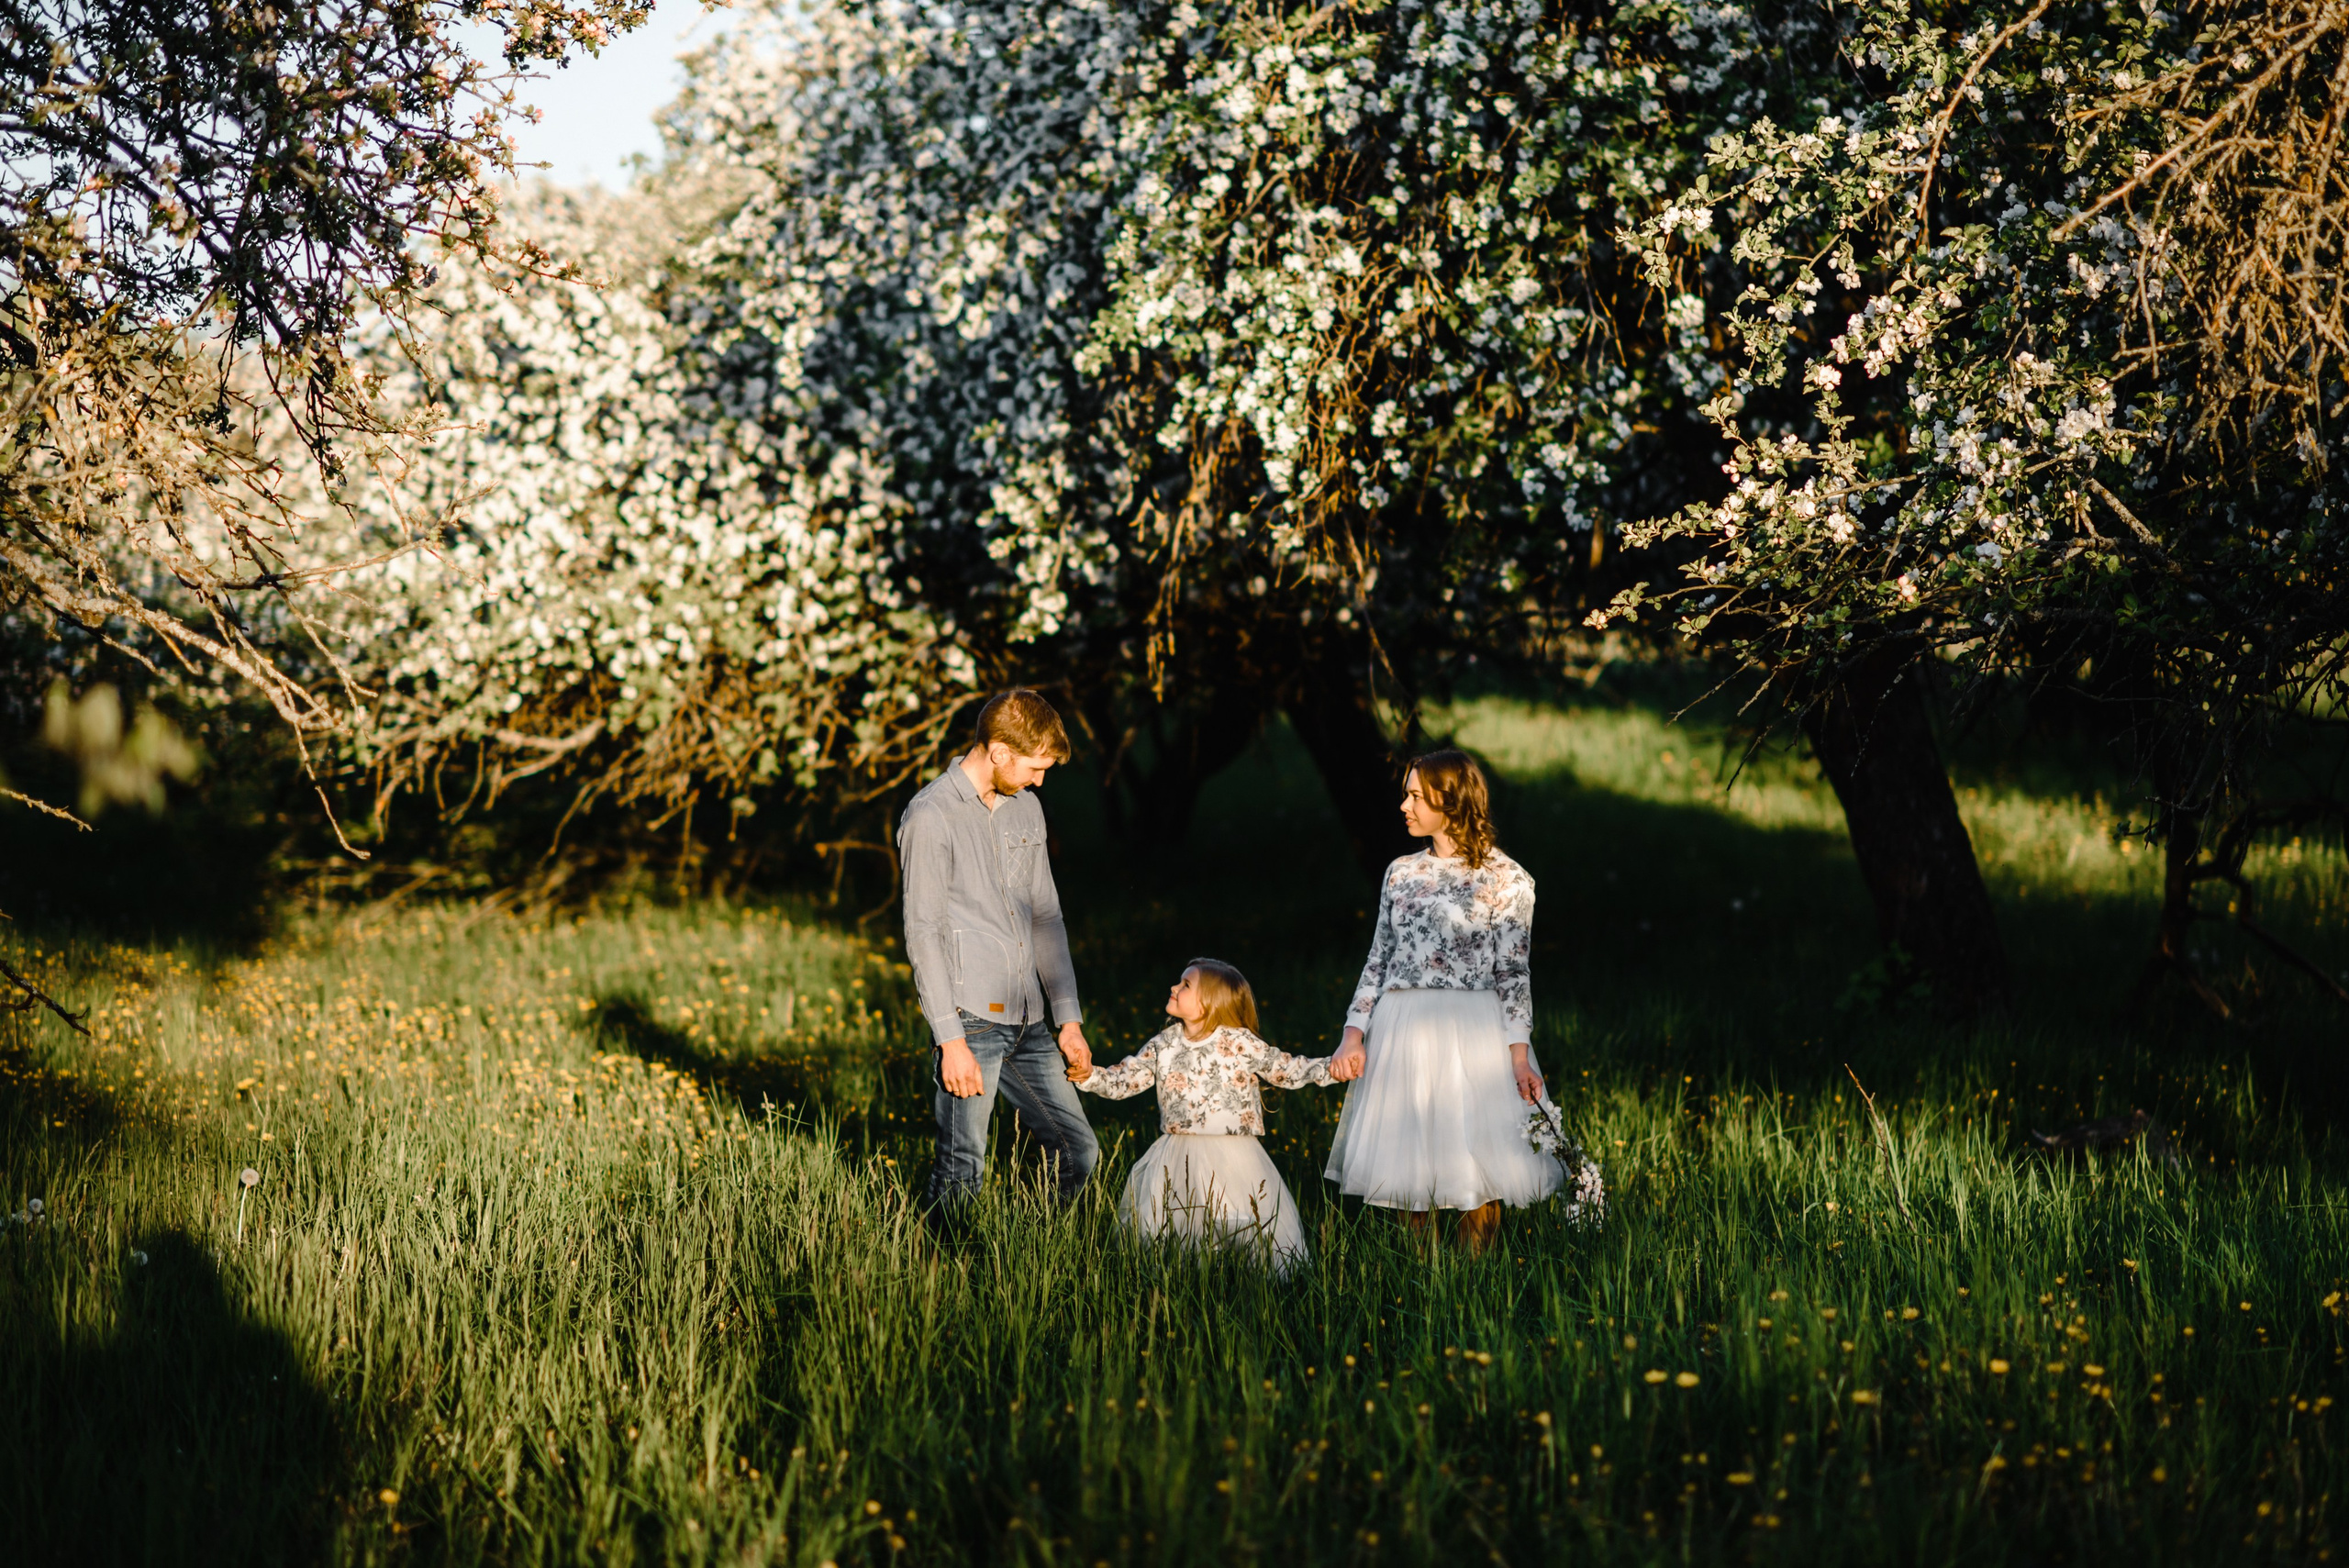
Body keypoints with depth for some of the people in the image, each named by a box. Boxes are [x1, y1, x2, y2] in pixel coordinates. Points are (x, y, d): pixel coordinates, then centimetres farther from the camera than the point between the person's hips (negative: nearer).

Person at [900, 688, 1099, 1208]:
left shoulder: (1025, 808, 14)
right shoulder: (930, 817, -9)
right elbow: (923, 934, -12)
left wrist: (1068, 1017, 13)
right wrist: (951, 1041, -17)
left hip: (1027, 1022, 7)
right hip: (970, 1020, -7)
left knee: (1079, 1153, 9)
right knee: (962, 1175, -5)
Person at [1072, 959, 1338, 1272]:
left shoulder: (1240, 1043, -3)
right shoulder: (1163, 1044, 7)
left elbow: (1287, 1070, 0)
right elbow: (1125, 1078, 7)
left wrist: (1331, 1069, -11)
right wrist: (1092, 1076, -10)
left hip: (1232, 1158, -3)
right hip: (1178, 1158, 3)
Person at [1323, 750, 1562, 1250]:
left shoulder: (1506, 880, -2)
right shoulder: (1401, 874, 12)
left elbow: (1513, 974, -4)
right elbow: (1379, 961, 14)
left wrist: (1519, 1056, -11)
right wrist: (1354, 1034, 3)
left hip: (1473, 1035, -4)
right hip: (1401, 1034, 4)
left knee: (1474, 1166, -3)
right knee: (1408, 1161, 5)